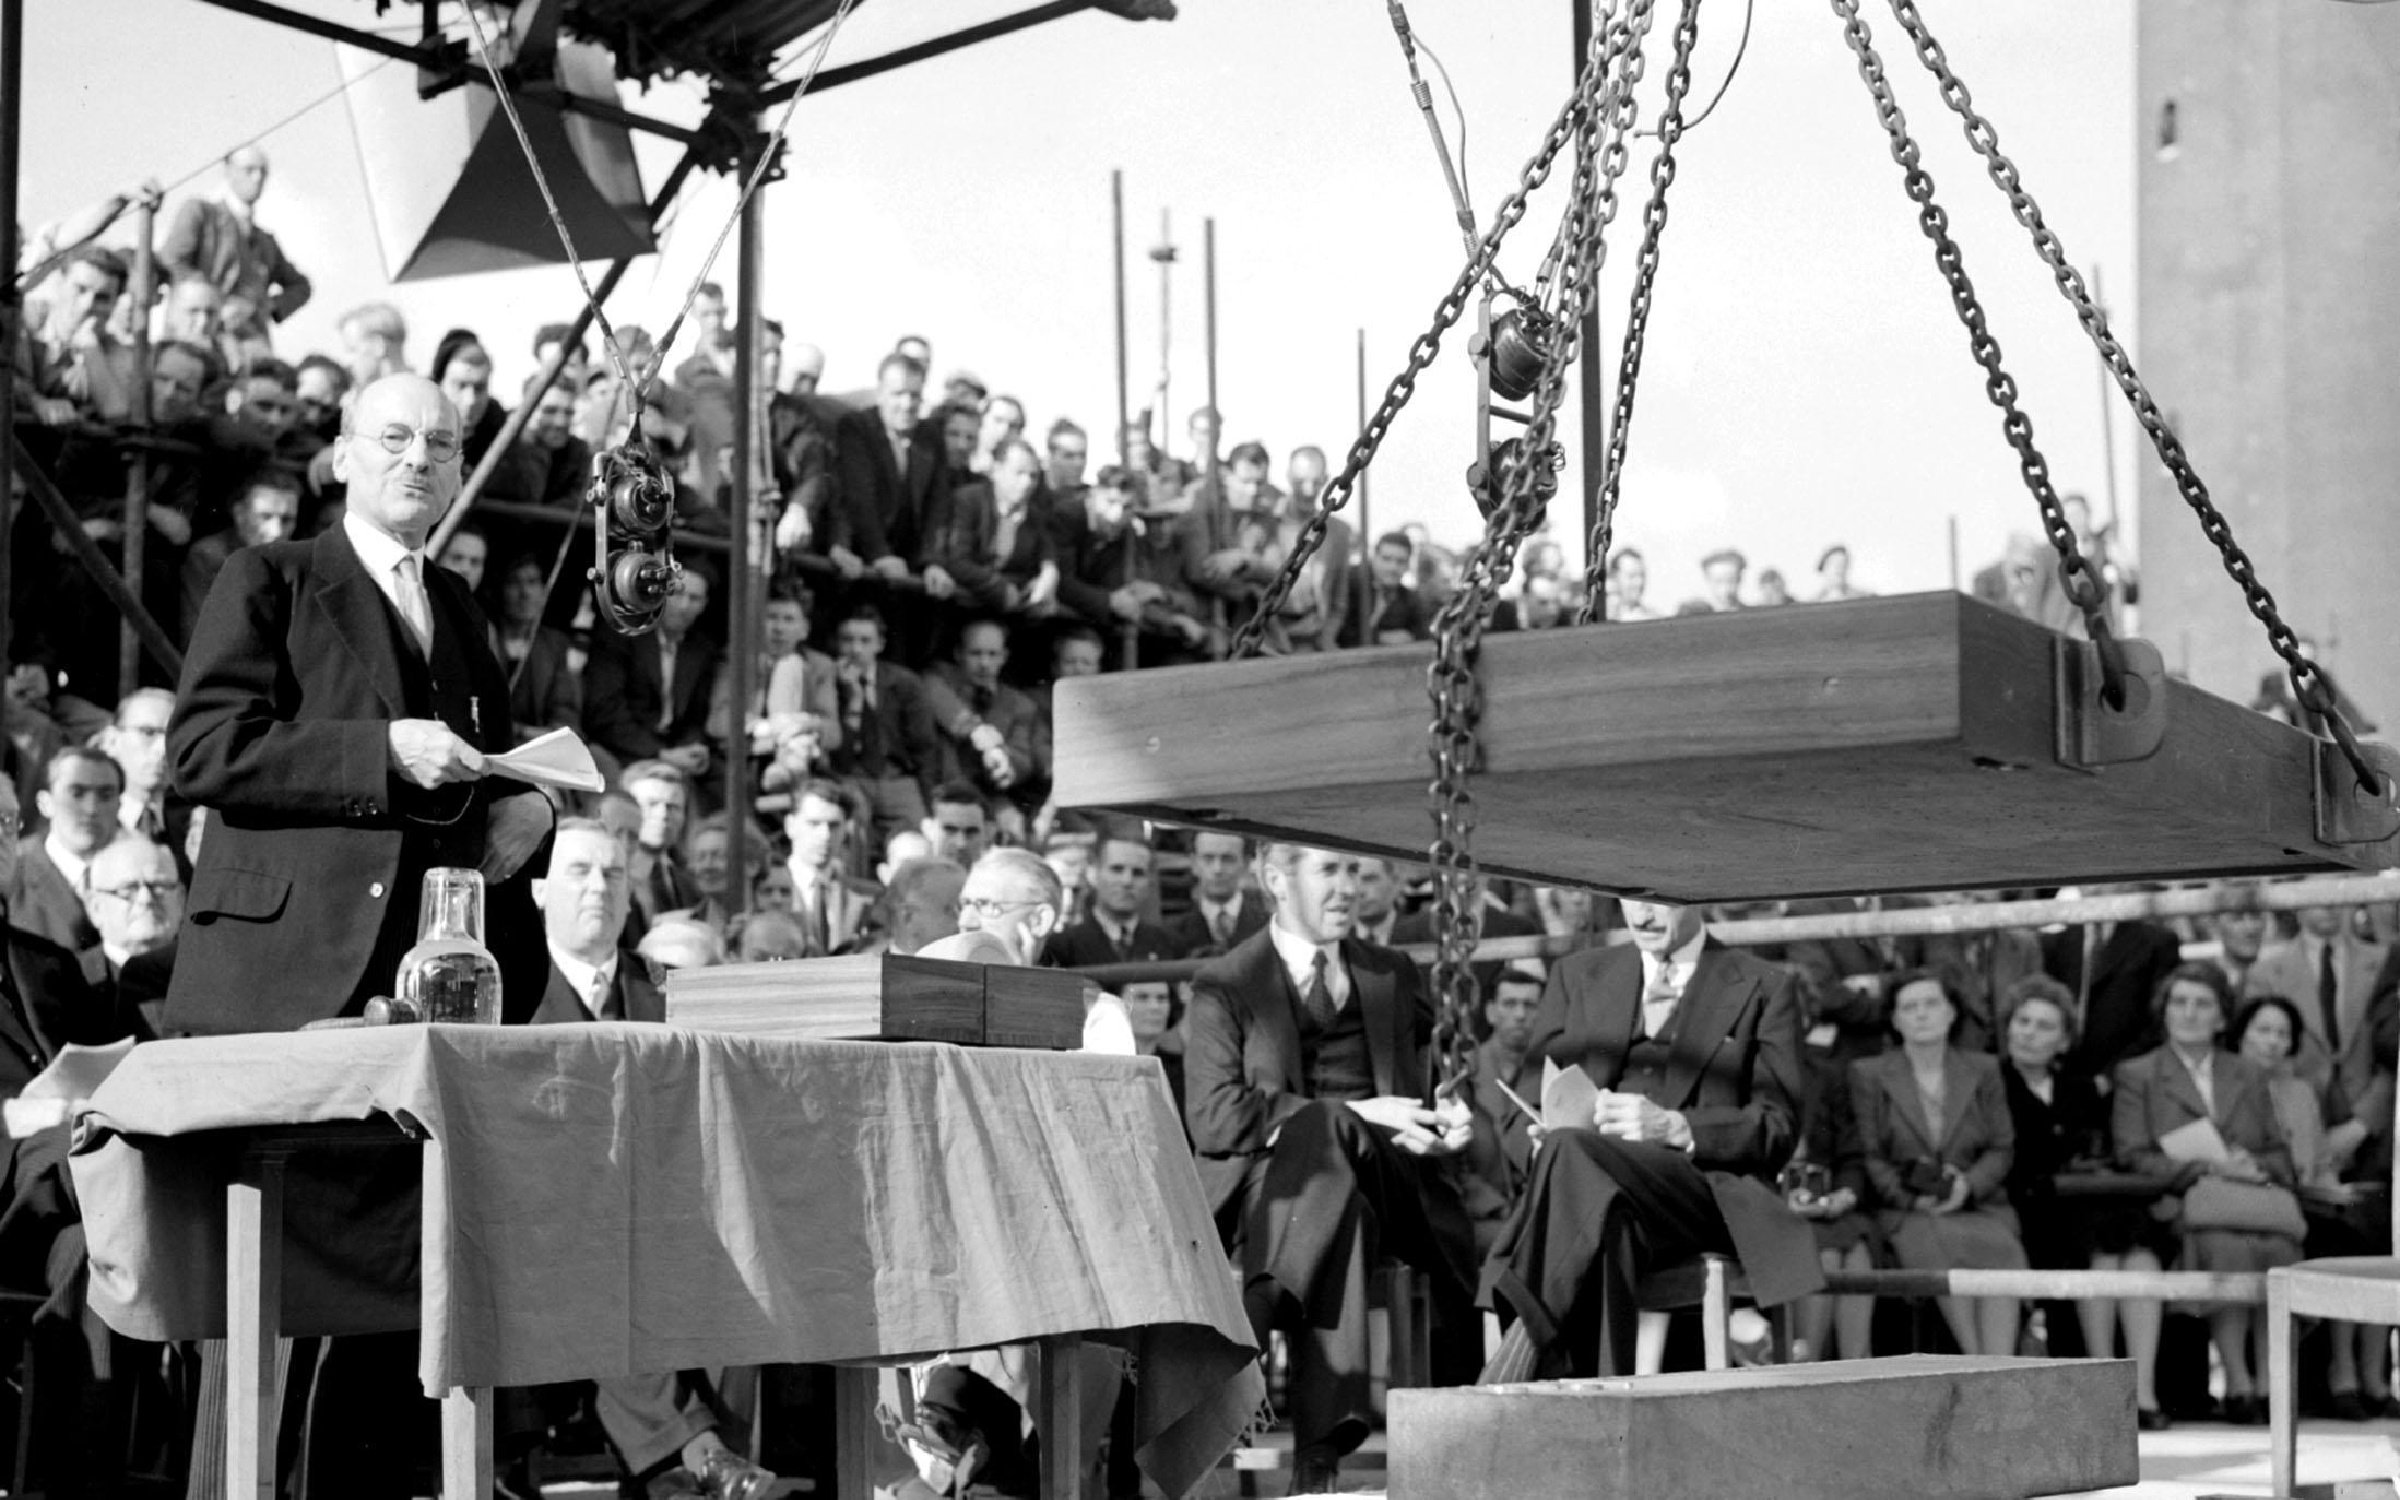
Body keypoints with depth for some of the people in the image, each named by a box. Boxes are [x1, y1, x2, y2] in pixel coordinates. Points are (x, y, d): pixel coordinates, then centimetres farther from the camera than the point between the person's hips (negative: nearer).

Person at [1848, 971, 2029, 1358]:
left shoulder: (1984, 1070, 17)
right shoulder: (1868, 1074, 11)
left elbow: (2002, 1148, 11)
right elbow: (1869, 1155, 5)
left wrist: (1969, 1185, -9)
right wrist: (1911, 1197, -11)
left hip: (1978, 1205, 2)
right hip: (1907, 1211, -2)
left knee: (2003, 1249, -33)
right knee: (1939, 1245, -36)